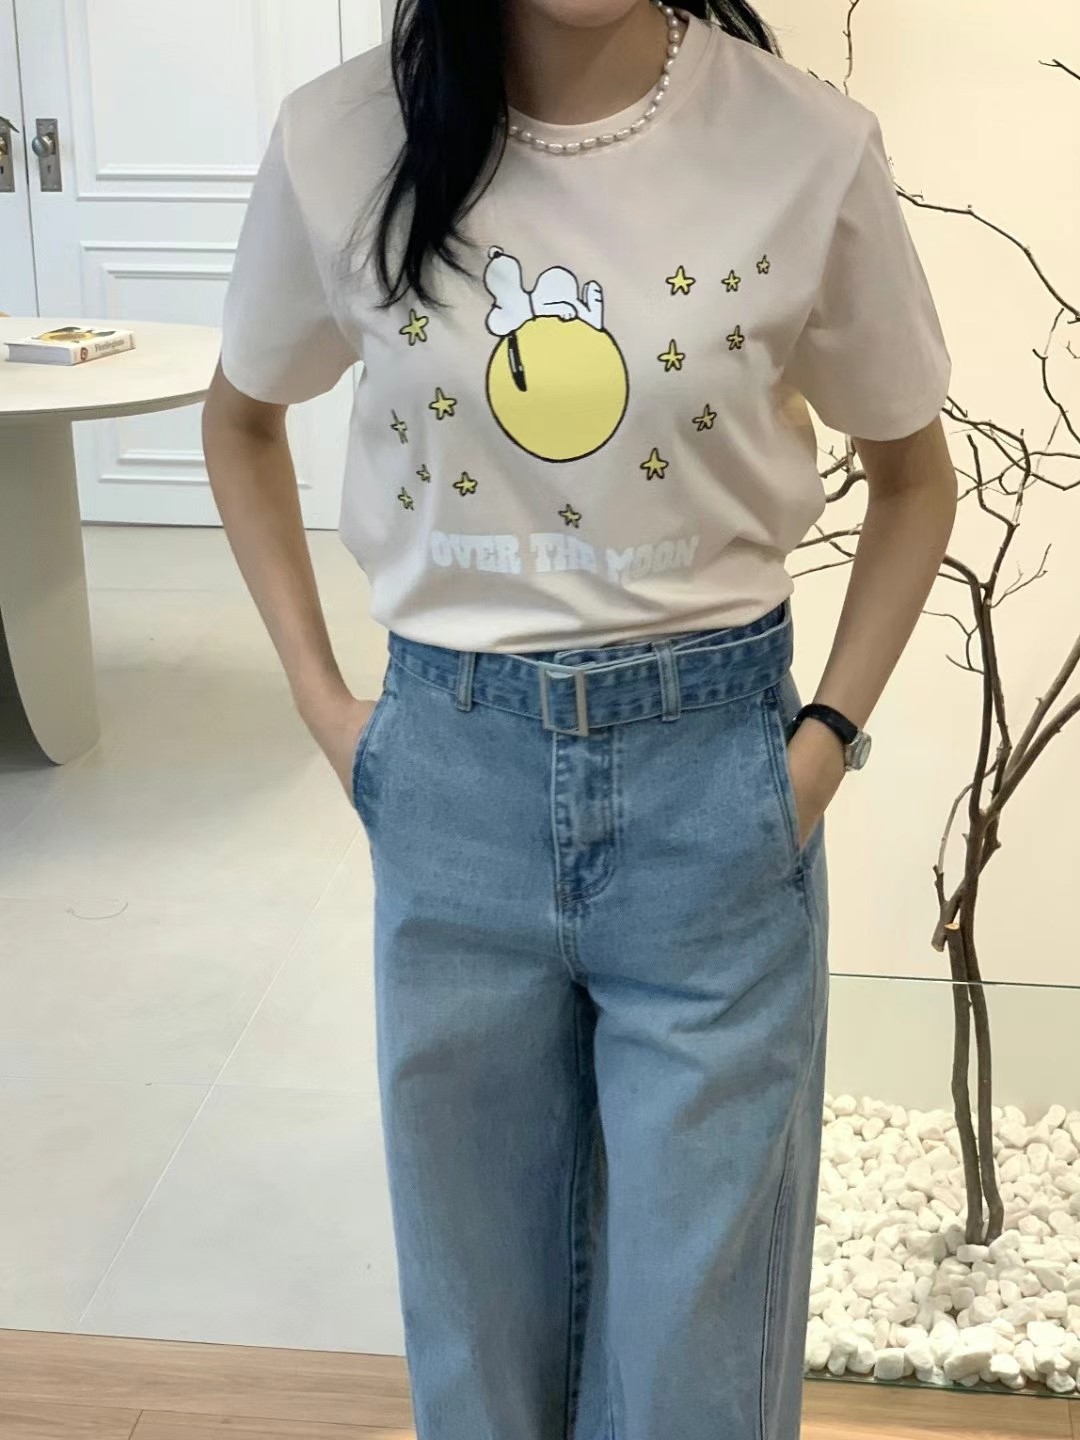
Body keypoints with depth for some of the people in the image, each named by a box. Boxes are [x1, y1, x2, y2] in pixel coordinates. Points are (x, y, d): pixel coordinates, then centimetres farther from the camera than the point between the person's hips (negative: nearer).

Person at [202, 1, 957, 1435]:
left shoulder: (807, 148, -10)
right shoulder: (343, 139, -6)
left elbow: (914, 473, 6)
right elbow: (241, 418, 13)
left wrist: (829, 734, -3)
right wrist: (316, 694, 6)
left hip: (710, 774, -1)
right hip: (453, 774, 2)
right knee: (476, 1295, 18)